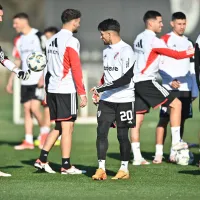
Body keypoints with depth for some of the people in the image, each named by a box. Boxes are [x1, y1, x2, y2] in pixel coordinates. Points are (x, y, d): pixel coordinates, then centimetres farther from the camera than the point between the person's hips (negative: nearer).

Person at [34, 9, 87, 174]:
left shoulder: (51, 40, 14)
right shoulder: (71, 41, -10)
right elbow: (76, 68, -15)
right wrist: (82, 93, -14)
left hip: (51, 88, 8)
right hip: (67, 90, -8)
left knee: (58, 127, 15)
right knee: (67, 127, -2)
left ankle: (42, 160, 9)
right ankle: (66, 166, 1)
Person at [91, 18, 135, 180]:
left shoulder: (125, 50, -12)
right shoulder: (106, 51, 15)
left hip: (123, 100, -7)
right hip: (106, 99, 7)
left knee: (122, 135, 1)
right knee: (101, 132, -2)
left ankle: (124, 169, 12)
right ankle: (101, 169, -1)